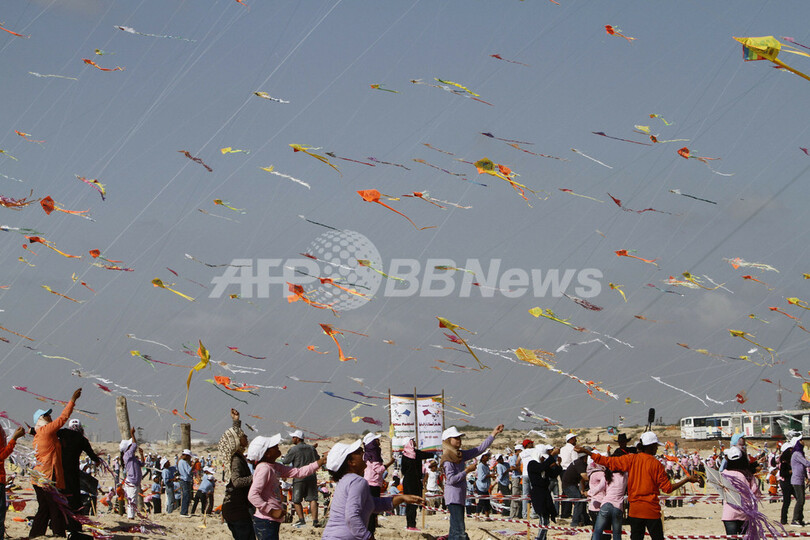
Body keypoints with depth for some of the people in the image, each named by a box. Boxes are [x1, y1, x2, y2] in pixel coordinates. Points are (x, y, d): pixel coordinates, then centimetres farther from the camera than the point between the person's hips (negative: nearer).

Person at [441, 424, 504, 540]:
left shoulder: (460, 455, 13)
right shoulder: (447, 459, -12)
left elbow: (479, 449, 16)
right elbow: (451, 479, -20)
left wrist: (494, 433, 15)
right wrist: (467, 470, -14)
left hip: (460, 496, 10)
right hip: (453, 497, -9)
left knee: (455, 530, 11)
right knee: (459, 530, -14)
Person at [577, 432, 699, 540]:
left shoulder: (631, 459, -1)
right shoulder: (656, 464, -9)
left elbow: (608, 461, 0)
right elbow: (667, 488, -6)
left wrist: (586, 451, 7)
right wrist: (687, 479, 0)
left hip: (635, 508, 3)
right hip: (651, 509, -3)